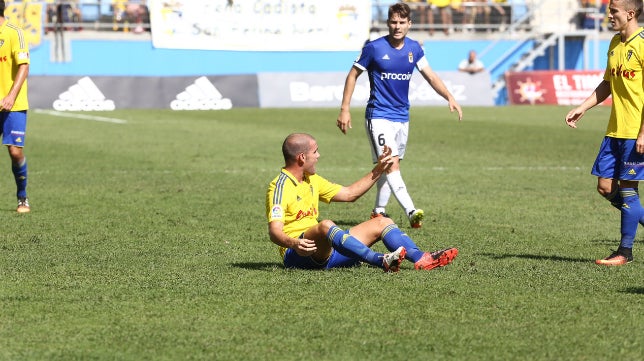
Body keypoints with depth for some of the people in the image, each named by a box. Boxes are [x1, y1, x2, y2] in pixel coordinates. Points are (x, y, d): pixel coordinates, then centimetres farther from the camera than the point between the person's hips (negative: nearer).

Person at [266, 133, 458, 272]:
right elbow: (274, 232, -24)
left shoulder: (312, 180, 18)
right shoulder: (281, 187, -12)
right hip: (296, 256, -10)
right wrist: (294, 244, -45)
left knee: (382, 223, 4)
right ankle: (382, 261, -53)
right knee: (326, 225, -40)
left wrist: (378, 170, 21)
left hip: (325, 250, 10)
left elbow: (349, 193, 26)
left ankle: (421, 259, -21)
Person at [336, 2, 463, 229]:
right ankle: (411, 213, -31)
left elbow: (430, 76, 5)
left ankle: (378, 212, 26)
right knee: (391, 165, -18)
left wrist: (449, 97, -10)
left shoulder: (414, 48, 4)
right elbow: (353, 75, -1)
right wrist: (345, 109, -5)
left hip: (402, 117, 6)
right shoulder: (374, 48, -10)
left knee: (390, 167, 13)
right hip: (379, 116, -6)